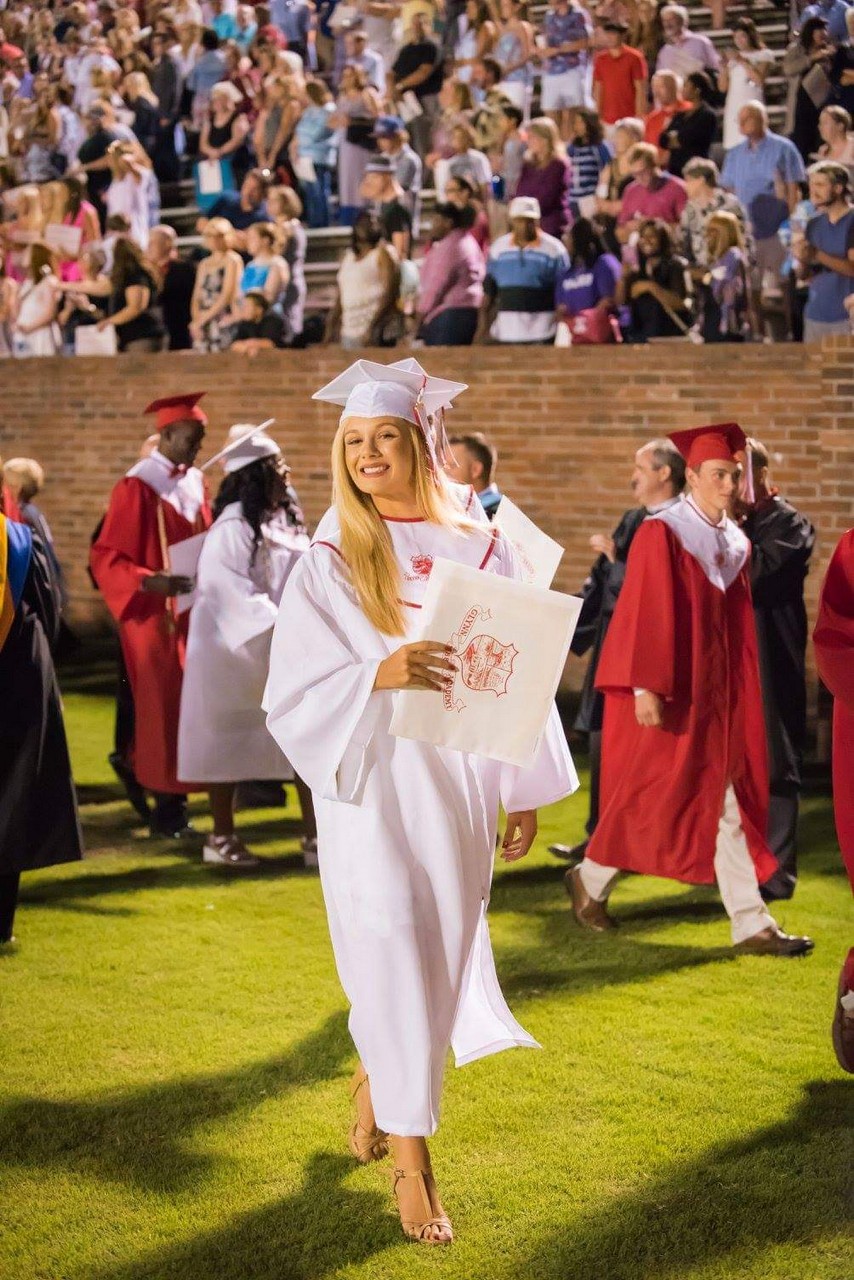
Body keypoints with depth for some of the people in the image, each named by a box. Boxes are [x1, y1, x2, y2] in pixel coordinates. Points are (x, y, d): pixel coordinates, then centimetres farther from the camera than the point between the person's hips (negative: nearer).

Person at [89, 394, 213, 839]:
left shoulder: (195, 481, 10)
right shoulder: (138, 487, -11)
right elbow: (105, 556, -12)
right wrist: (149, 581, -26)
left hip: (194, 607, 7)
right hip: (155, 614, -7)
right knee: (164, 704, -4)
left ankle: (177, 798, 18)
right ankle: (166, 807, 5)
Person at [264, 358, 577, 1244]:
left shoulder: (483, 556, 2)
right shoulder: (328, 567, -3)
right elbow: (291, 693, -9)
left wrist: (525, 794, 5)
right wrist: (379, 675, -27)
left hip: (459, 786, 3)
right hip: (372, 787, -3)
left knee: (440, 955, 13)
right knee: (397, 961, -6)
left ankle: (375, 1080, 41)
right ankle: (410, 1161, 6)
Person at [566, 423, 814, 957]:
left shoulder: (737, 543, 9)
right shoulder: (662, 534, -11)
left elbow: (740, 626, 14)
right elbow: (644, 613, -16)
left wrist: (740, 690, 12)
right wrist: (646, 687, -20)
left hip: (719, 696, 7)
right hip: (670, 694, -7)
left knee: (727, 803, 5)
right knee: (649, 796, 4)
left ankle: (752, 924, 5)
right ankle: (591, 879, 26)